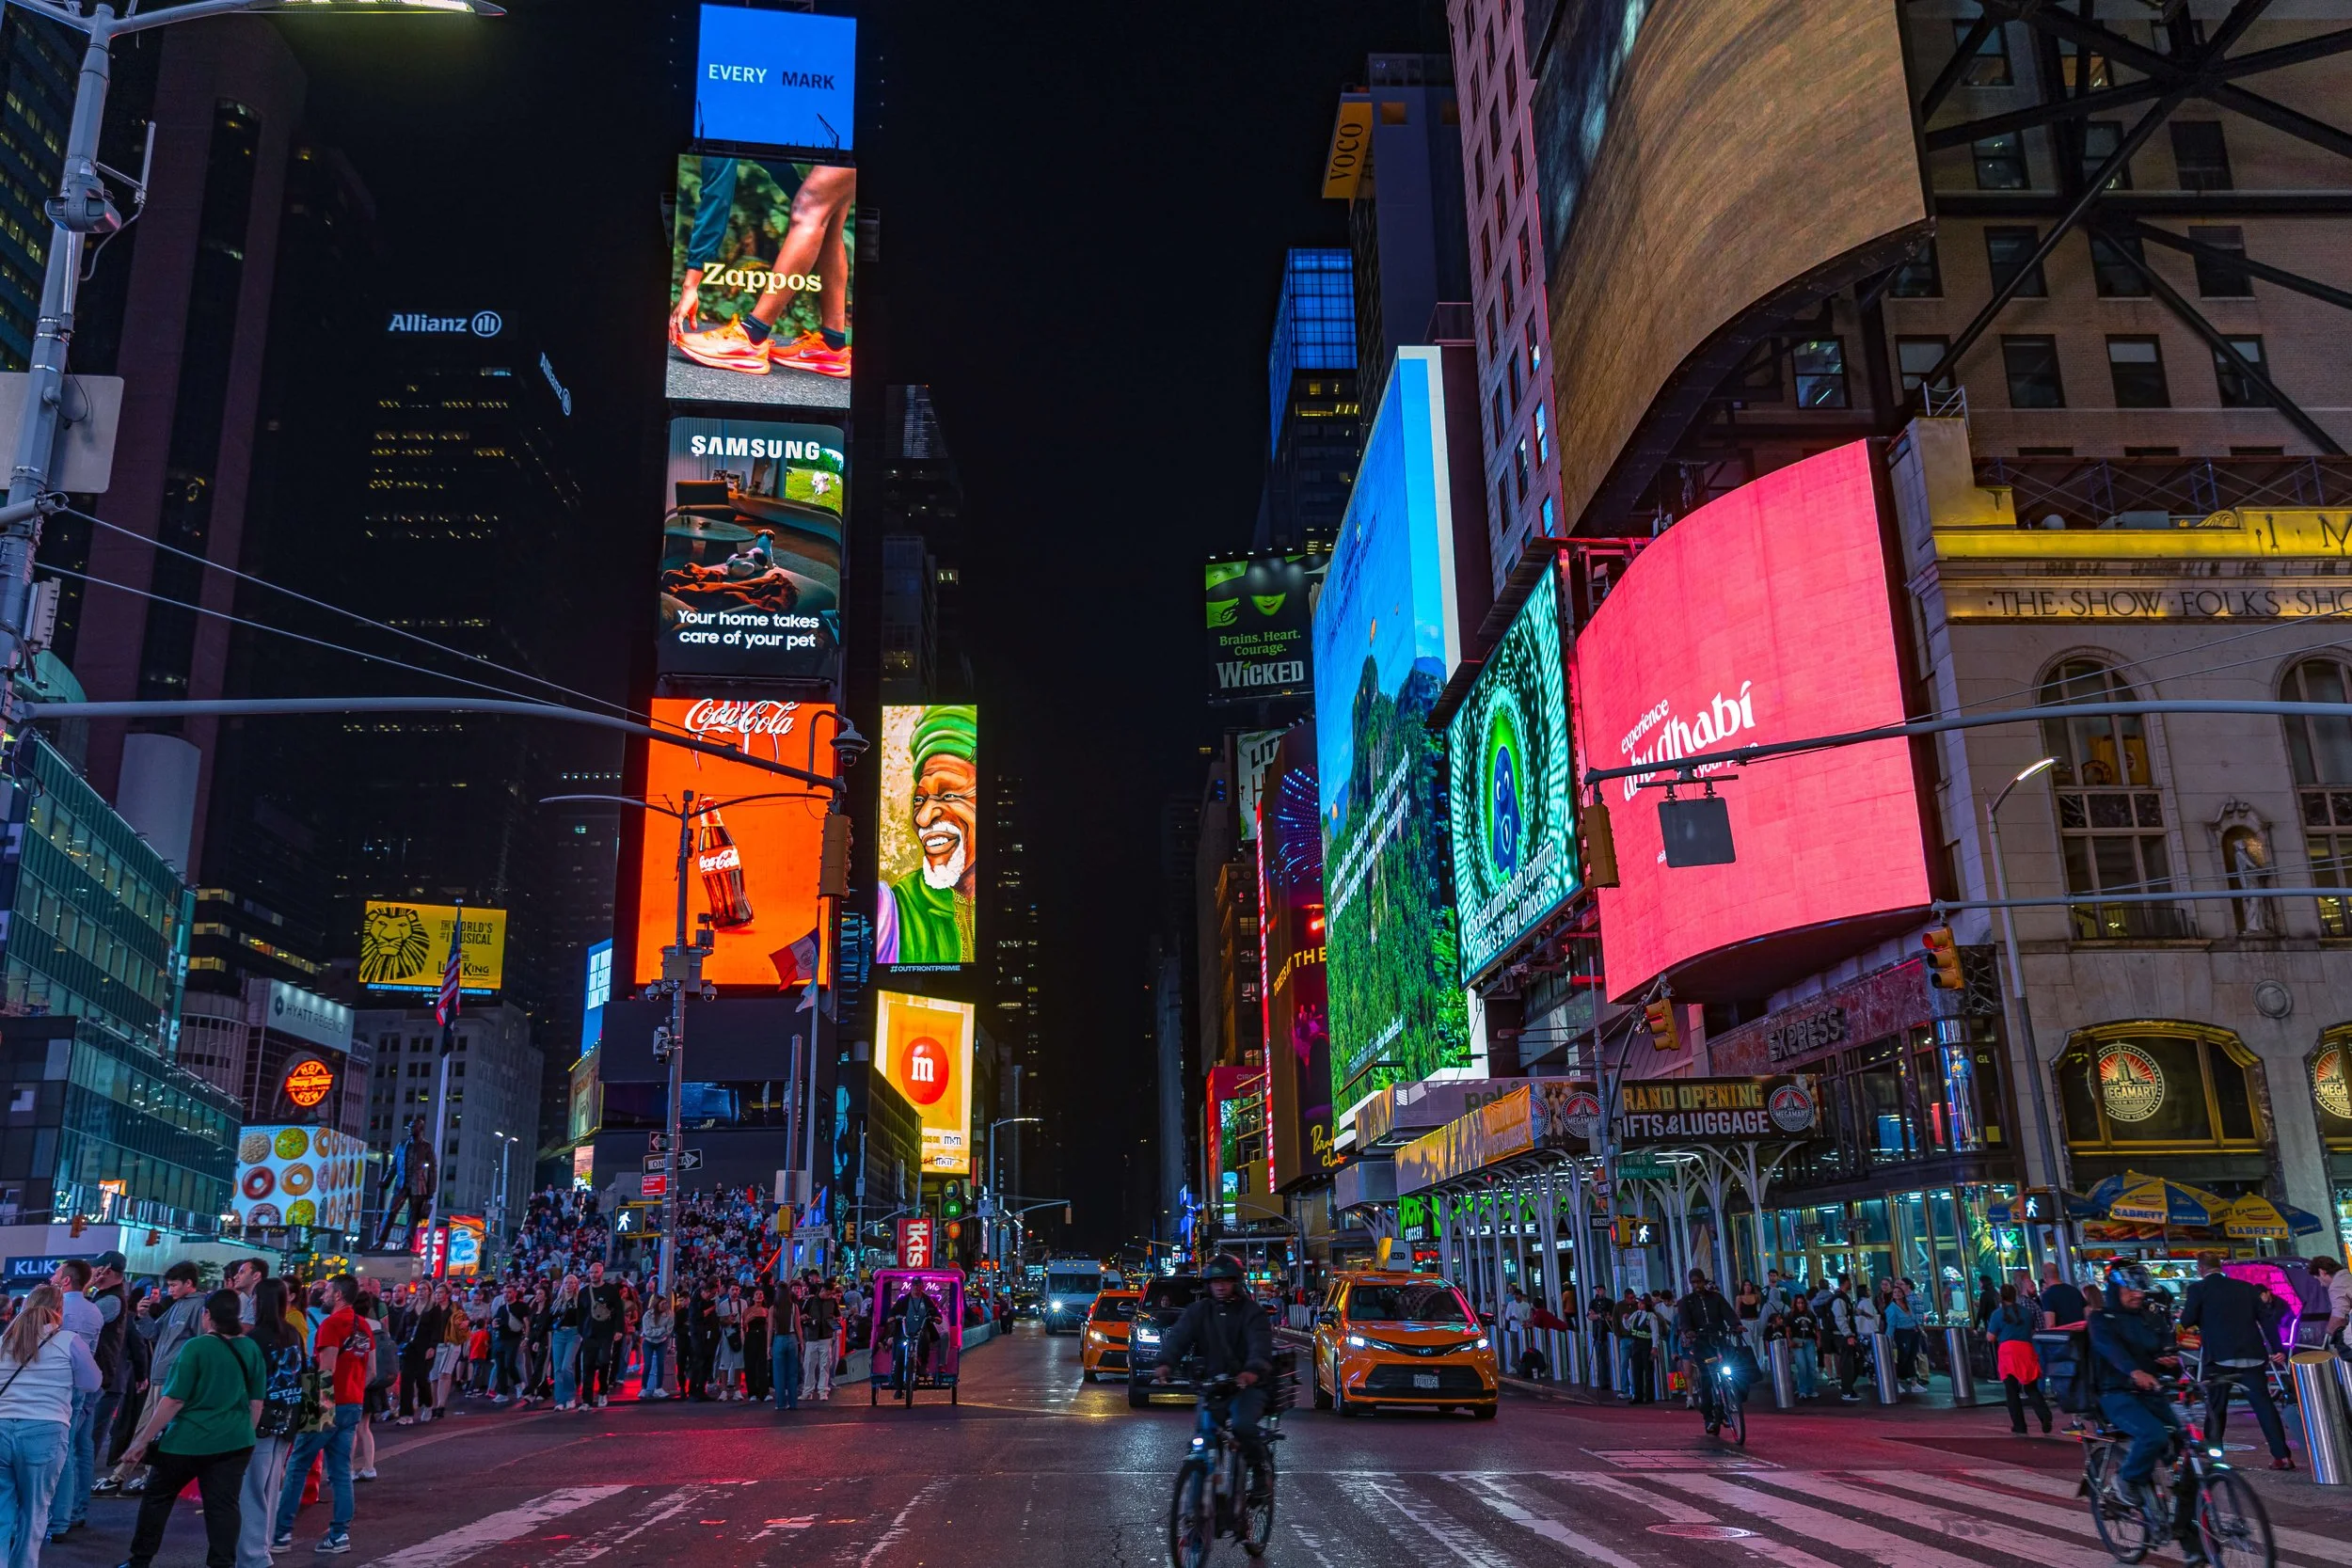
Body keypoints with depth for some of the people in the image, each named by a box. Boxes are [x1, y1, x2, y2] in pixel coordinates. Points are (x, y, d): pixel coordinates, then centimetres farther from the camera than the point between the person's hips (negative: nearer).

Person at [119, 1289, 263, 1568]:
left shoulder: (196, 1347, -12)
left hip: (188, 1440, -3)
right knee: (223, 1506, 4)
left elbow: (174, 1400, -13)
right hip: (234, 1441, 3)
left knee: (158, 1498, 17)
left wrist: (142, 1440, -6)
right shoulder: (252, 1349, 3)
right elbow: (256, 1402, 9)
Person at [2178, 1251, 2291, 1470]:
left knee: (2215, 1408, 5)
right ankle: (2282, 1456, 1)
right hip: (2252, 1357, 4)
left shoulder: (2198, 1289, -1)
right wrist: (2277, 1349, 15)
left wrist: (2184, 1313, 18)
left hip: (2219, 1357, -4)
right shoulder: (2246, 1287, 12)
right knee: (2264, 1404, 5)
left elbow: (2186, 1322, -5)